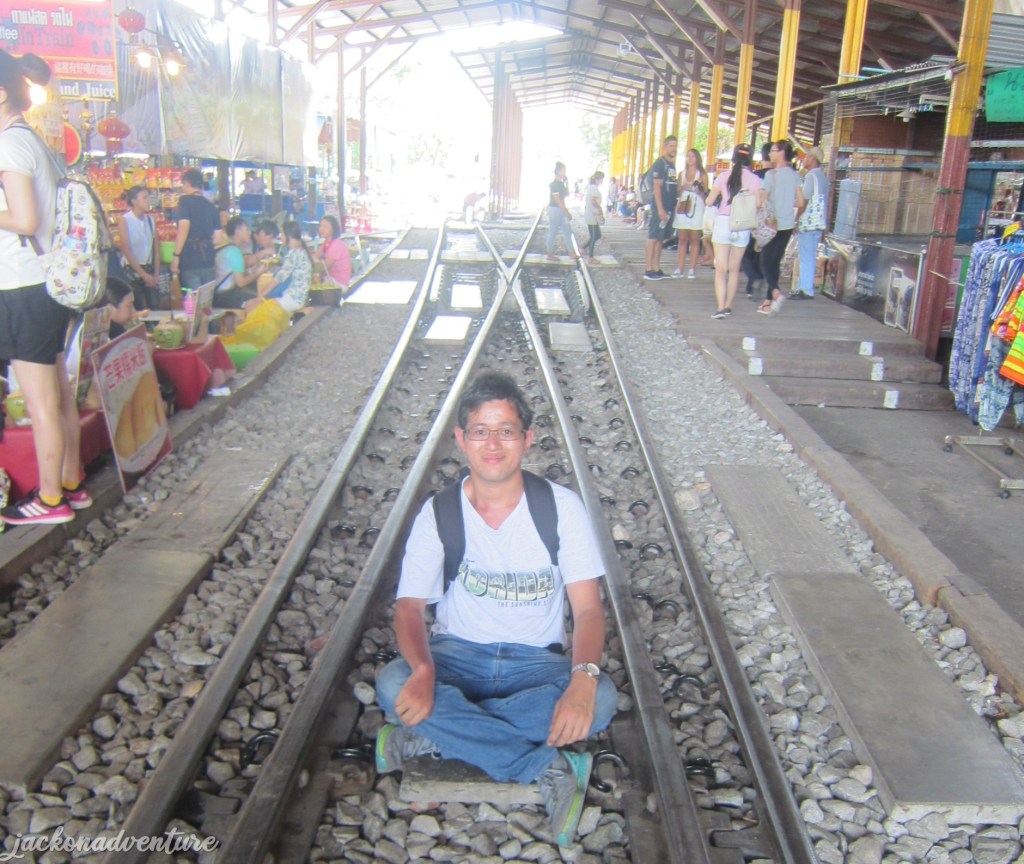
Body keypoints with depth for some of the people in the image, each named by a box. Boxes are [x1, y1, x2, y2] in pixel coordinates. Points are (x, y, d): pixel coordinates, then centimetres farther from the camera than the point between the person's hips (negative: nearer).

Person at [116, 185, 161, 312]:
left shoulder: (150, 219, 8)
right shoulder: (124, 219, -5)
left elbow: (156, 247, 8)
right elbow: (126, 250, -10)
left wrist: (156, 273, -3)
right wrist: (143, 274, -12)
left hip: (149, 269, 4)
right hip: (132, 270, -4)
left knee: (155, 308, -4)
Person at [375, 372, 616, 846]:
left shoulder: (562, 507, -8)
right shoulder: (439, 513, -5)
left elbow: (588, 608, -12)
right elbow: (410, 606, -10)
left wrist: (584, 678, -34)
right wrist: (423, 671, -33)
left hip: (535, 662, 0)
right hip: (457, 654, 0)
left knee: (601, 697, -32)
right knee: (392, 684, -32)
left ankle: (431, 735, -22)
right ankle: (549, 767, -25)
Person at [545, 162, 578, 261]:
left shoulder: (561, 183, 11)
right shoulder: (554, 184, -16)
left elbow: (567, 194, 19)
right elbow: (557, 200, -21)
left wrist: (566, 182, 7)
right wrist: (566, 212, -22)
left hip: (561, 210, 10)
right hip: (554, 210, -10)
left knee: (568, 232, 9)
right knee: (552, 233, -1)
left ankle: (571, 254, 12)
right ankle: (550, 255, 8)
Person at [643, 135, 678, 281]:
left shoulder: (672, 165, 18)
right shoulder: (659, 163, -8)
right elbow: (657, 187, -14)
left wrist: (673, 206, 14)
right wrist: (660, 209, -20)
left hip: (670, 207, 8)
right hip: (660, 207, -8)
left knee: (660, 238, 10)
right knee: (653, 238, -7)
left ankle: (657, 269, 14)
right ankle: (649, 270, -6)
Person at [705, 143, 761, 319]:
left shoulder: (724, 177, -1)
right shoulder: (755, 180, -2)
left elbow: (709, 202, 1)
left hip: (723, 222, -1)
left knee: (721, 269, -2)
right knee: (734, 269, 14)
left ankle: (721, 306, -15)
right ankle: (728, 305, 19)